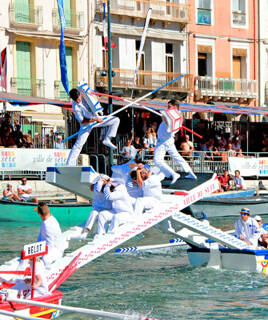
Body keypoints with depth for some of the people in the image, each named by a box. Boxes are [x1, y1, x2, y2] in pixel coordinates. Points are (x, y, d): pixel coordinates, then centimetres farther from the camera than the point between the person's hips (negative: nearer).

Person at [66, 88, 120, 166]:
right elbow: (82, 121, -24)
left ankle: (107, 140, 0)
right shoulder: (76, 107, -29)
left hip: (96, 117, 7)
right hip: (87, 123, -6)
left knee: (116, 120, -1)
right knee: (79, 143, -14)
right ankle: (69, 164, -10)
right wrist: (95, 119, -28)